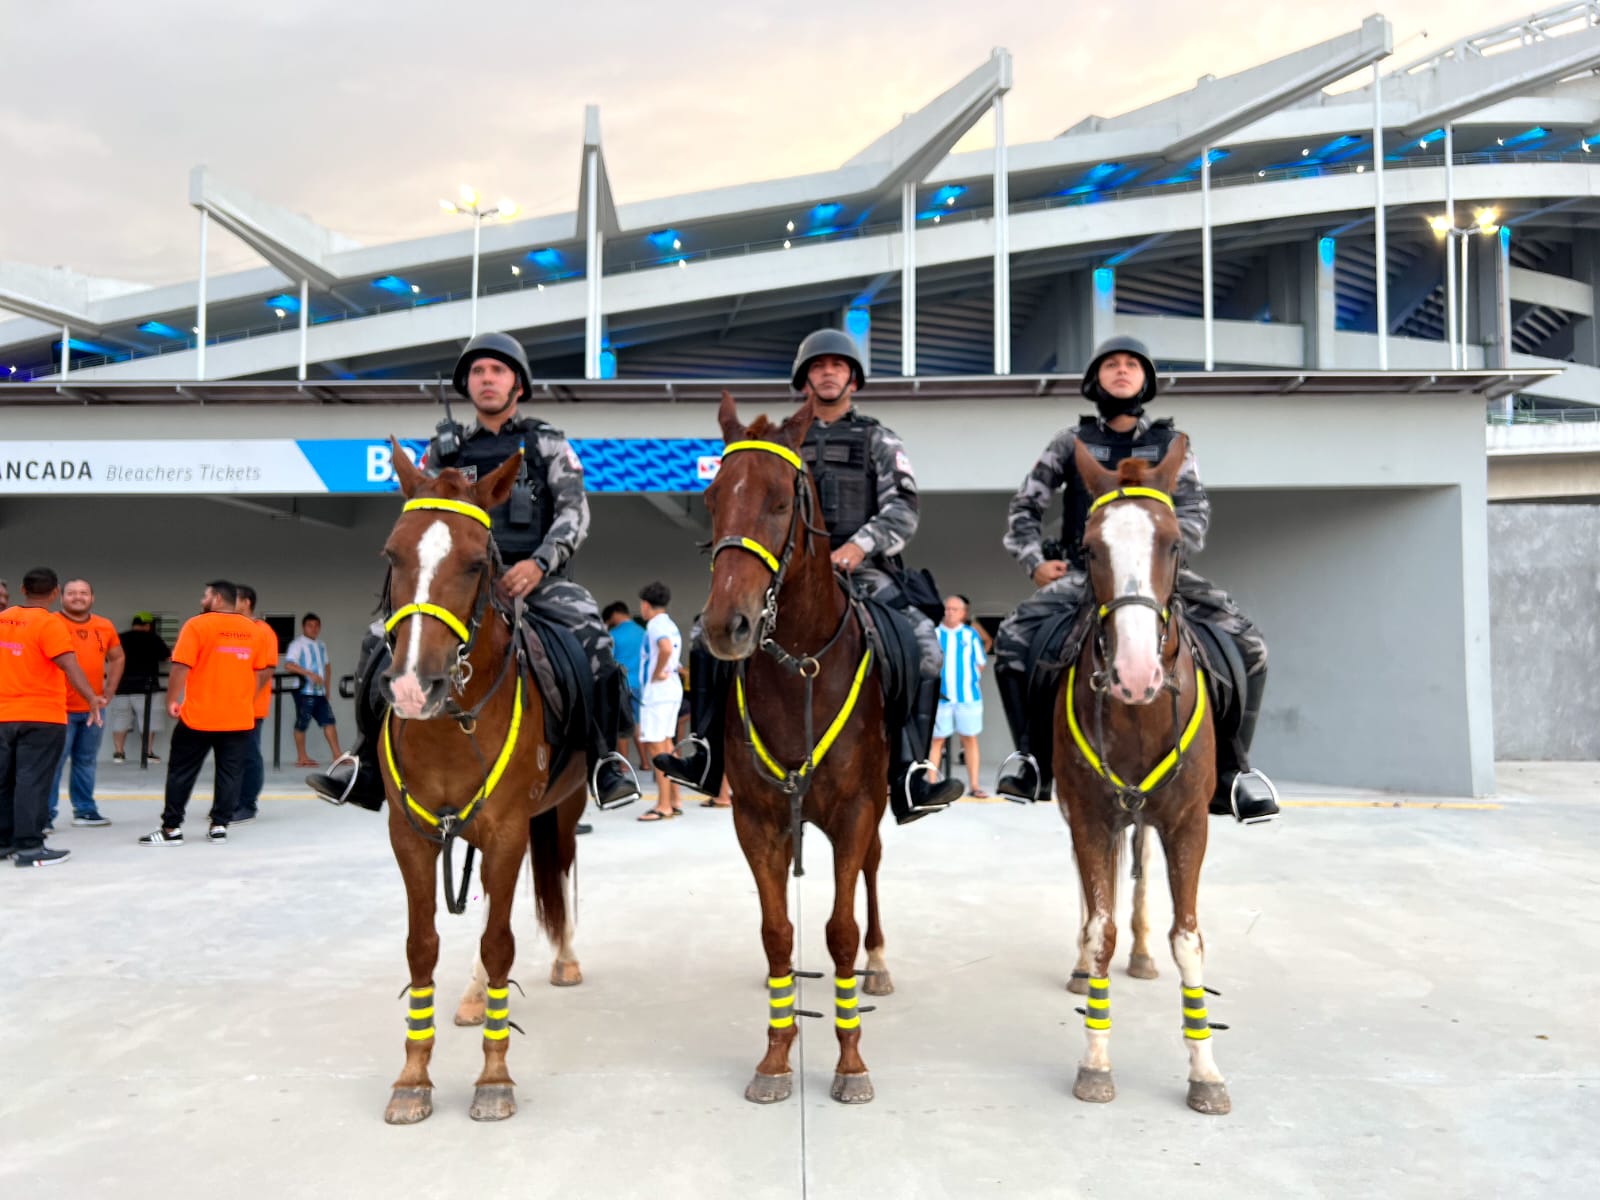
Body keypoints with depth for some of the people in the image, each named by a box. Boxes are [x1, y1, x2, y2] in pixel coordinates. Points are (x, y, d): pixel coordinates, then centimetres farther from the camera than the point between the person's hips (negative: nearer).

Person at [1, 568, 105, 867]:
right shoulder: (49, 623, -13)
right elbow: (69, 664, -24)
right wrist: (92, 697, -30)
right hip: (41, 718, -6)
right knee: (32, 781, -4)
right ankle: (28, 847, -4)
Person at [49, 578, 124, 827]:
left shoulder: (105, 626, 7)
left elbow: (117, 657, 20)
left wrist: (109, 691, 11)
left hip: (94, 708, 5)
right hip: (60, 708, -5)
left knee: (86, 762, 13)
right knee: (53, 763, -4)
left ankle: (85, 810, 23)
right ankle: (45, 815, 3)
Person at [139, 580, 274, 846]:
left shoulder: (197, 625, -7)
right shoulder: (252, 629, 6)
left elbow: (181, 667, -12)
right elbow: (265, 670, 9)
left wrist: (171, 700, -1)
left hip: (199, 715, -3)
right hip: (240, 717, 3)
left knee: (182, 772, 7)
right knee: (230, 773, 8)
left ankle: (171, 828, 9)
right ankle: (219, 826, 7)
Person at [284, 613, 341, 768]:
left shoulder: (322, 645, 16)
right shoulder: (298, 644, -7)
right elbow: (288, 664, -19)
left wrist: (327, 687, 18)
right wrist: (309, 674, -26)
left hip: (319, 692, 7)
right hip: (304, 691, -7)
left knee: (329, 720, 1)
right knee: (302, 724, 1)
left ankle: (337, 754, 1)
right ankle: (302, 758, 10)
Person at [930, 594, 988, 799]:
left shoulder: (971, 634, 6)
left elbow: (981, 663, 13)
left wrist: (970, 678, 4)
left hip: (968, 695, 1)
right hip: (941, 696, -1)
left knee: (970, 739, 6)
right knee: (937, 739, 1)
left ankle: (974, 785, 13)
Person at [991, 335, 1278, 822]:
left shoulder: (1170, 444, 14)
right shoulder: (1072, 442, 14)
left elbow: (1195, 512, 2)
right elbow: (1024, 508, 14)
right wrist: (1035, 562, -2)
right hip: (1083, 573, 0)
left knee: (1246, 644, -20)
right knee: (1013, 638, -25)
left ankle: (1230, 769, -7)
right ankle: (1032, 756, -8)